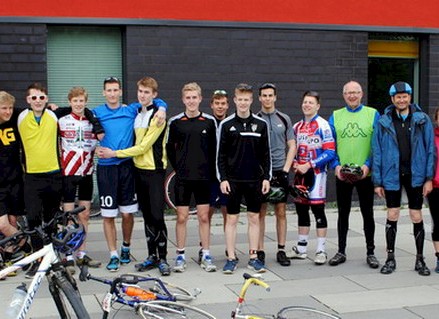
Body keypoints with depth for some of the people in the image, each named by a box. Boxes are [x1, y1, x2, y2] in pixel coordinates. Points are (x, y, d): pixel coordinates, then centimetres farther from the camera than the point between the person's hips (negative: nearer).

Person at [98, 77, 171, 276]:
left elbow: (144, 146, -15)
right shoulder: (136, 114, 12)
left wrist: (115, 153, -12)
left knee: (157, 216, -8)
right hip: (139, 170, 7)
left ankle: (163, 259, 1)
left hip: (155, 171, -7)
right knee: (147, 216, 10)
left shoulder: (157, 116, -11)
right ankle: (152, 256, 18)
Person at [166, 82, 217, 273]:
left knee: (204, 217, 4)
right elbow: (169, 148, 9)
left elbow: (214, 149, 8)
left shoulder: (209, 121, 2)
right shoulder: (175, 122, 1)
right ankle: (180, 256, 13)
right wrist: (178, 167, 4)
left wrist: (210, 171, 4)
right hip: (182, 178, 0)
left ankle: (206, 256, 13)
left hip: (203, 177, 0)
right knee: (182, 217, 3)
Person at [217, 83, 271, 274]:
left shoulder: (261, 124, 5)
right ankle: (231, 259, 10)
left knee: (254, 218, 6)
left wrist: (266, 177, 2)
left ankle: (253, 258, 15)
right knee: (232, 218, 2)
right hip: (233, 179, -2)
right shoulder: (226, 124, 0)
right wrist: (222, 178, -6)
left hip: (255, 179, 2)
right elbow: (221, 154, 1)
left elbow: (266, 153, 8)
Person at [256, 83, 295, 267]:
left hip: (280, 171, 2)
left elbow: (292, 146, 8)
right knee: (260, 212, 2)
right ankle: (260, 251, 8)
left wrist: (286, 168, -2)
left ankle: (281, 251, 11)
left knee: (281, 212, 4)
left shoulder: (284, 119, 7)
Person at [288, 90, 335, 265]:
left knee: (318, 210, -4)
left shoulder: (323, 125, -8)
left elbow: (330, 152, -14)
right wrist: (294, 164, 1)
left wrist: (309, 165, -17)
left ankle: (321, 251, 3)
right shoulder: (297, 127, 14)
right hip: (300, 173, 7)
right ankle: (301, 248, 22)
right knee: (301, 210, 12)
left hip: (316, 173, -6)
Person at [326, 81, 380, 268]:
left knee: (368, 213, 6)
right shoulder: (335, 116, 6)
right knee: (343, 213, 10)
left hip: (365, 174, -2)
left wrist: (368, 165, -15)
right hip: (342, 174, 2)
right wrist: (336, 165, -9)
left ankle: (370, 253, 17)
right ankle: (341, 252, 19)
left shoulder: (373, 115, 0)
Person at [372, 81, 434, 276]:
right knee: (392, 216, 6)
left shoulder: (422, 120, 1)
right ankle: (390, 258, 17)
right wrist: (377, 181, -1)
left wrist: (429, 178, -5)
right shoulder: (383, 122, 1)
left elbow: (430, 150, 1)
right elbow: (377, 153, 2)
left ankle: (420, 260, 17)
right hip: (392, 175, 0)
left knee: (417, 217, 5)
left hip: (415, 175, 0)